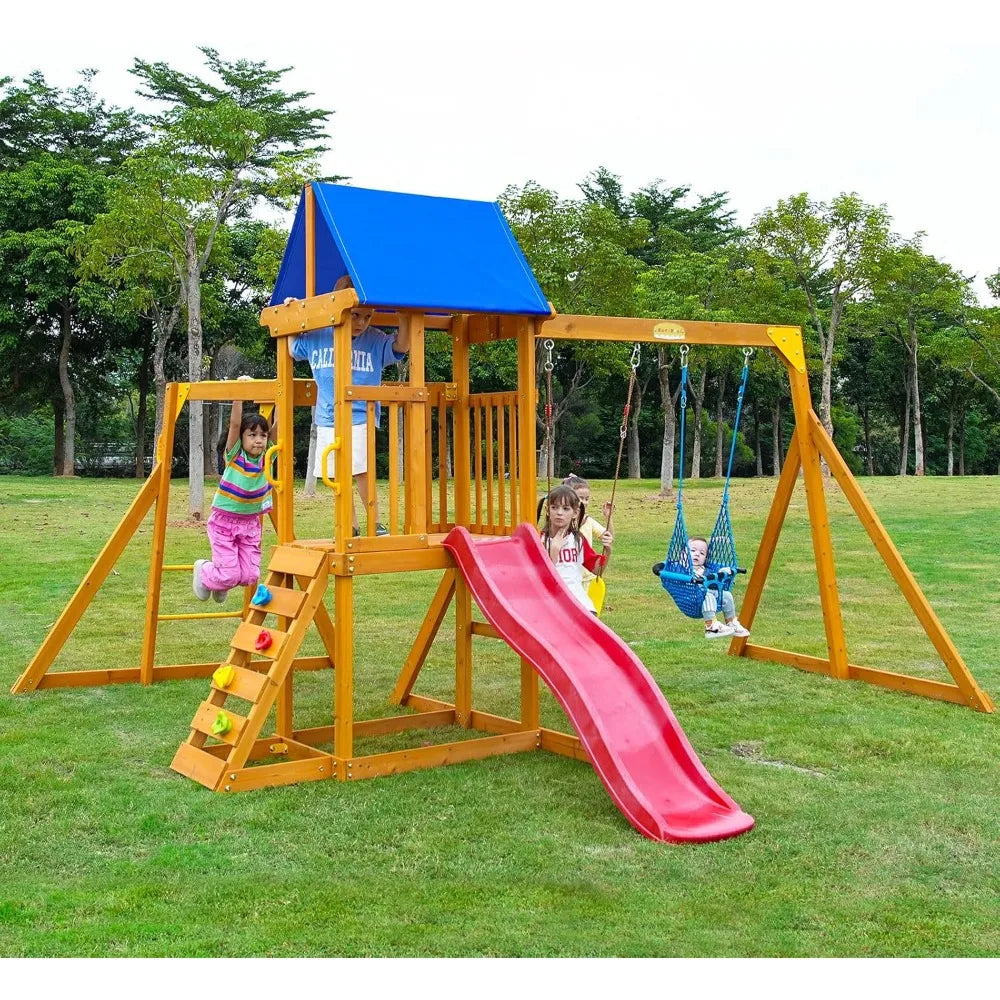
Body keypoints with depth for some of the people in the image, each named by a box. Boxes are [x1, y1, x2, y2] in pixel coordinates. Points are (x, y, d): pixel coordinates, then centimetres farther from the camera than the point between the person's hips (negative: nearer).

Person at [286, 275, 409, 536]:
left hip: (361, 418, -3)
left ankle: (376, 523, -3)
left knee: (361, 470, -17)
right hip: (327, 419, 4)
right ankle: (352, 527, 20)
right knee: (337, 476, 7)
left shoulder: (375, 341, -4)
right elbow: (291, 349, 18)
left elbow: (401, 346, -16)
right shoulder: (317, 337, 2)